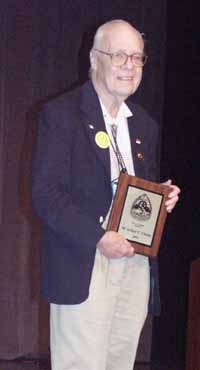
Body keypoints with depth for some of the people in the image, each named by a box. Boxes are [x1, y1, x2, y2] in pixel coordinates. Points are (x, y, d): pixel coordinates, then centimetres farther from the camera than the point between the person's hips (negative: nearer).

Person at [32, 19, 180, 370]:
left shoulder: (144, 125, 17)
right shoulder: (61, 114, -5)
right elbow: (45, 193, -11)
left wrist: (162, 197, 2)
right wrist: (98, 238, -19)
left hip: (137, 264, 6)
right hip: (83, 267, -6)